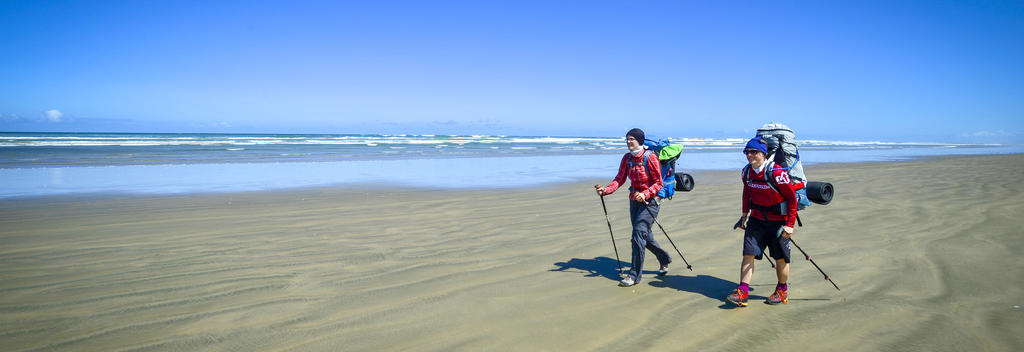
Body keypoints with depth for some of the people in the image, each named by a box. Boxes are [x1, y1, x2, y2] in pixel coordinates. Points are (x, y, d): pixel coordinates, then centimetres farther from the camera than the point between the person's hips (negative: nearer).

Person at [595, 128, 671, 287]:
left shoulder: (650, 157, -15)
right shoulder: (627, 158, 3)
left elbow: (658, 183, -13)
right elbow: (620, 179, 1)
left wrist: (645, 194, -28)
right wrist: (606, 190, -16)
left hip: (650, 200, -7)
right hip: (634, 200, 7)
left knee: (639, 233, -16)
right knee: (644, 235, 15)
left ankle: (634, 275, -10)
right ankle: (664, 259, 40)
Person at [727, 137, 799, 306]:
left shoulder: (776, 173, -22)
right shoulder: (747, 172, -2)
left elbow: (792, 197, -16)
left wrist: (790, 225, -18)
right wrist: (744, 215, 16)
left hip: (778, 221, -5)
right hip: (756, 219, 5)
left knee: (781, 259, 9)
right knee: (748, 254, -4)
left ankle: (781, 291, 28)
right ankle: (742, 293, -5)